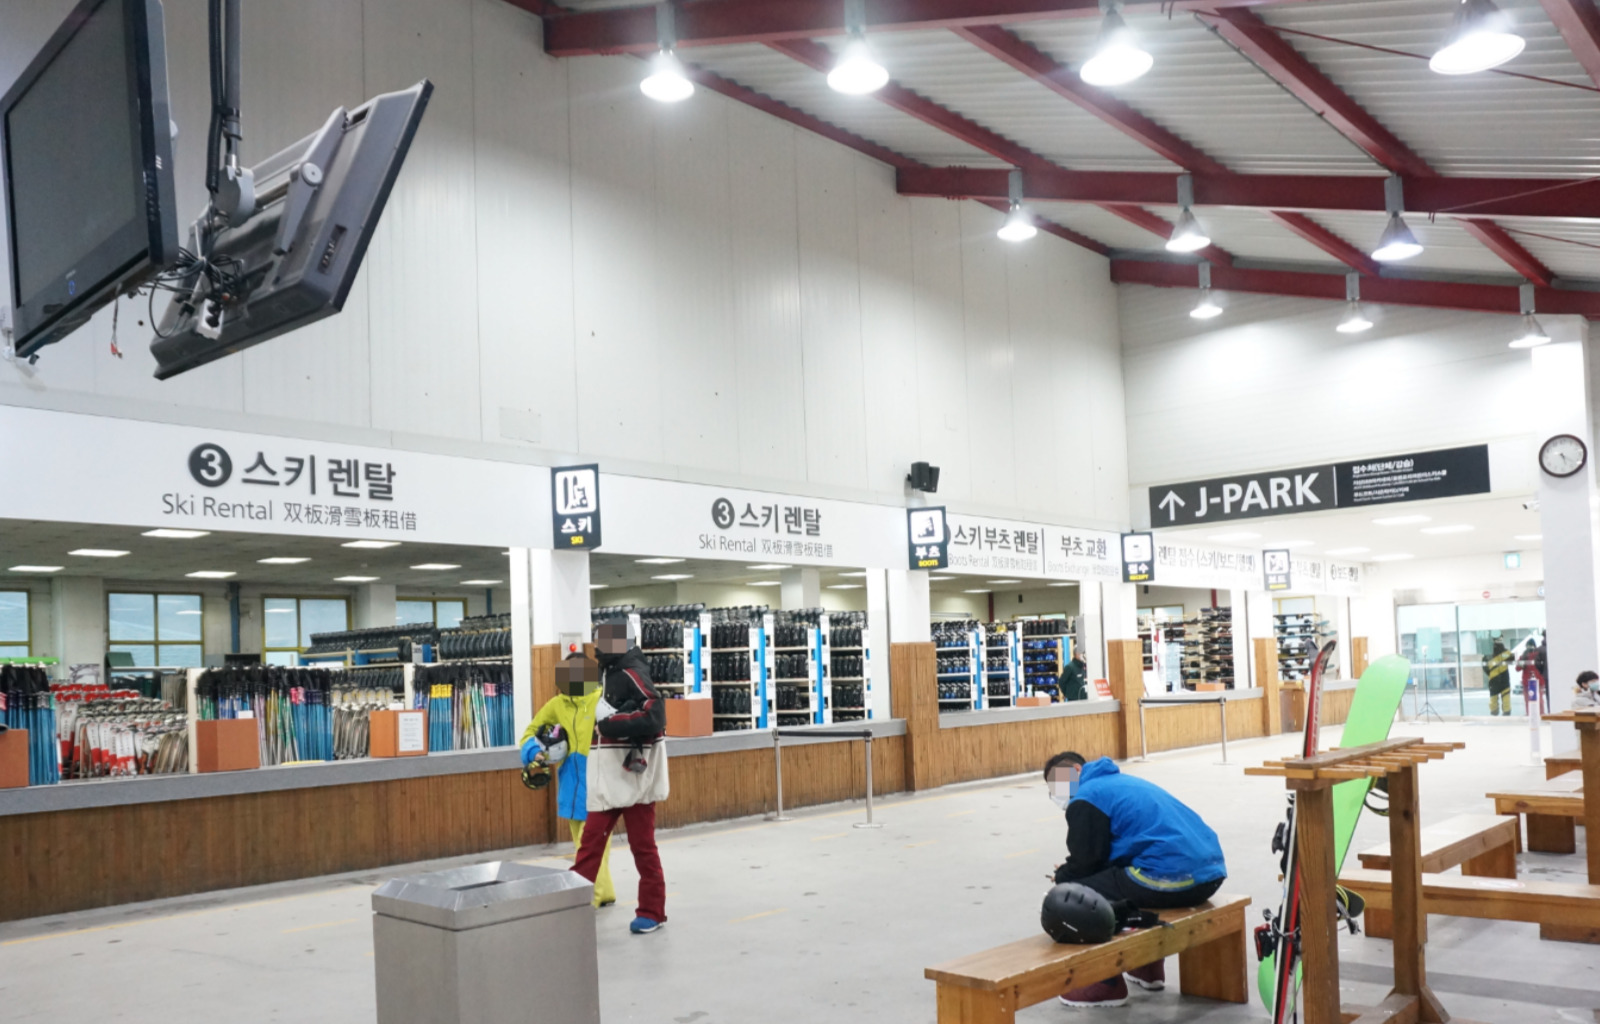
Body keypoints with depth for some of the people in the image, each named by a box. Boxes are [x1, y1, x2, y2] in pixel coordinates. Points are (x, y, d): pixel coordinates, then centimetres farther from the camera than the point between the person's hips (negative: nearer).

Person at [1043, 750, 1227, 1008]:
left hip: (1171, 879, -10)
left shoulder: (1086, 798, 0)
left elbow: (1084, 864, 0)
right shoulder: (1122, 783, 27)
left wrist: (1061, 878, 20)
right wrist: (1068, 872, 32)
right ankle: (1150, 968, 37)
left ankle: (1108, 984, 8)